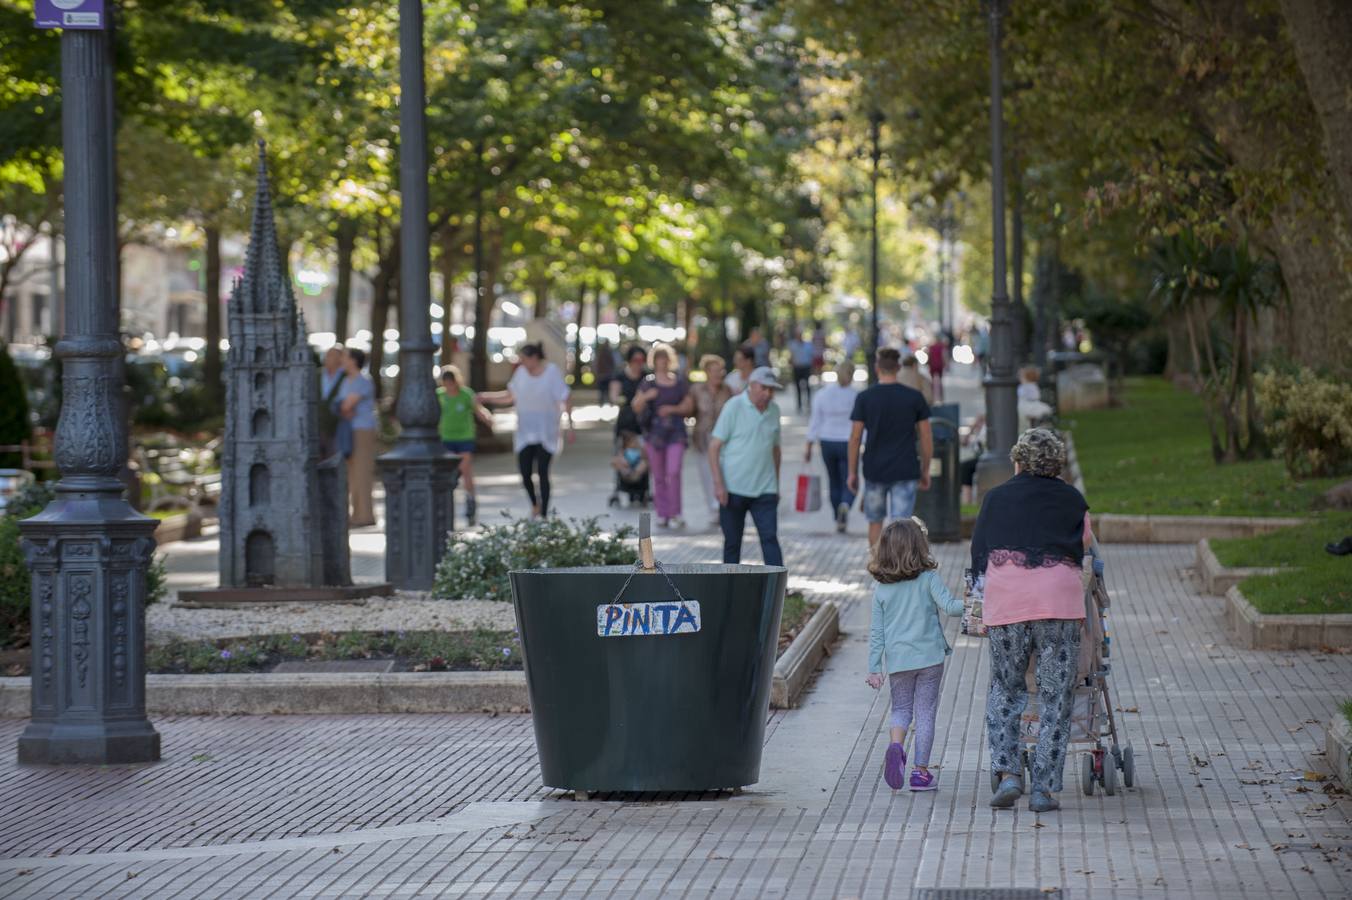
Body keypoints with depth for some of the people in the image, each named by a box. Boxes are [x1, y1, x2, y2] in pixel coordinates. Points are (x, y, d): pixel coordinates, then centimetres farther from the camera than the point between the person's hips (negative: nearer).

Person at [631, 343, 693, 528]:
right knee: (658, 476, 4)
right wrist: (645, 397, -15)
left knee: (673, 472, -14)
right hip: (654, 432, 1)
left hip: (676, 432, -1)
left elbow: (689, 405, 8)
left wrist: (672, 409, -9)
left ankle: (675, 514, -12)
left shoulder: (680, 382, 7)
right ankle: (662, 513, 12)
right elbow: (636, 407, 5)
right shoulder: (648, 382, 6)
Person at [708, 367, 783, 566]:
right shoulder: (734, 407, -7)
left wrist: (776, 484, 17)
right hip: (733, 489, -3)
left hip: (764, 490, 3)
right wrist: (718, 483, -15)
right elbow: (714, 446, -8)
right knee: (732, 542, 5)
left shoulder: (774, 410, 8)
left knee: (770, 538, -8)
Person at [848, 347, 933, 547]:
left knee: (875, 522, 18)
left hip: (874, 471, 1)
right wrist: (925, 470, 11)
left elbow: (855, 438, -4)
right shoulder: (914, 397, -2)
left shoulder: (864, 398, -4)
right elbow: (926, 438, 0)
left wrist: (853, 472, 4)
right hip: (905, 471, -1)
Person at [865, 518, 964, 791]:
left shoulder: (881, 587, 2)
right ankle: (921, 771, 8)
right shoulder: (928, 578, -7)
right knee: (925, 712, 7)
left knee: (901, 709, 16)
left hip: (897, 660, 2)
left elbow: (876, 631, 4)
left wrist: (874, 668, 7)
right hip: (929, 656, -2)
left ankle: (896, 745, -13)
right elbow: (948, 606, -19)